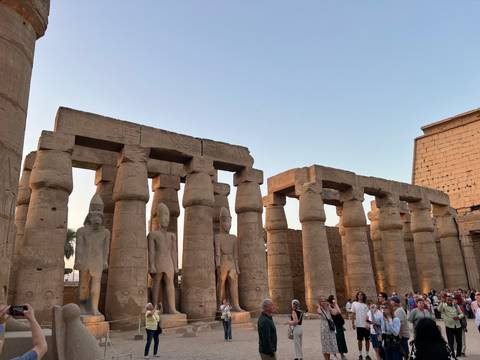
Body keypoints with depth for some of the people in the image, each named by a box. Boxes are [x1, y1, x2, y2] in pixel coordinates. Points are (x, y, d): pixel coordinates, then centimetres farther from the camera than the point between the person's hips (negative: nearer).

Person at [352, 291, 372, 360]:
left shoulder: (365, 305, 4)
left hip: (366, 325, 1)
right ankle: (360, 354, 21)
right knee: (360, 340, 9)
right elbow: (353, 315, 2)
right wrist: (353, 323, -2)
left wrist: (368, 323, -7)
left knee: (367, 340, 6)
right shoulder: (354, 304, 0)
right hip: (359, 325, -1)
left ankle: (367, 354, 18)